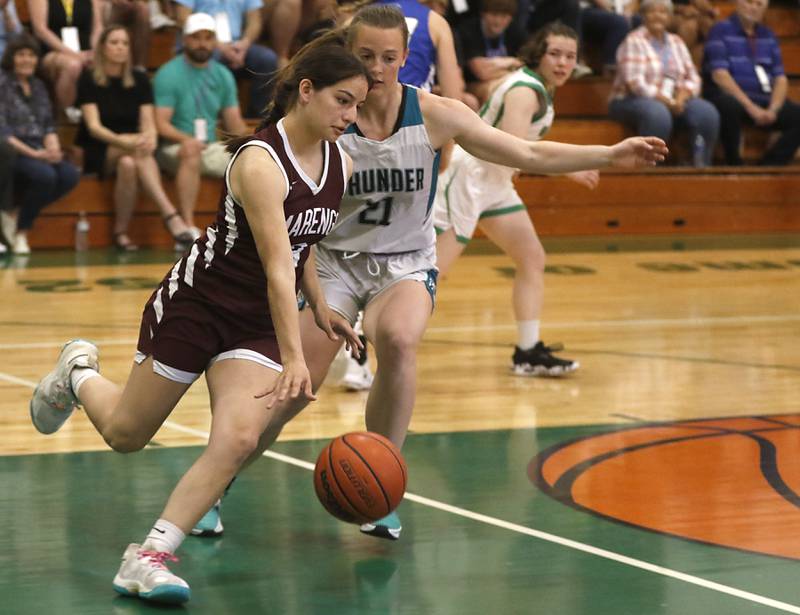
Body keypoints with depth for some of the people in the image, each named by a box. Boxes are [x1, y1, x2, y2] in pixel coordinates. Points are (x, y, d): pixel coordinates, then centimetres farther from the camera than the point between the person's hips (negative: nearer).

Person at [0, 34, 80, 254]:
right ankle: (20, 231, -11)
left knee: (70, 175, -24)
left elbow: (49, 125, 16)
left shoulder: (38, 85, 18)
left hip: (39, 151, 6)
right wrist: (32, 153, -19)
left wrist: (53, 148, -7)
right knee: (45, 175, -35)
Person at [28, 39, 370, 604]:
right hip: (194, 306, -6)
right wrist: (293, 359, -37)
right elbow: (277, 267, -32)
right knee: (125, 434, 11)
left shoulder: (342, 165, -2)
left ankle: (149, 558, -11)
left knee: (237, 440, -17)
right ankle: (79, 375, 45)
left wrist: (320, 307, 7)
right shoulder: (260, 162, -26)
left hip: (257, 324, 6)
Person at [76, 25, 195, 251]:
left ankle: (121, 232, -39)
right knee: (138, 151, -35)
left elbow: (148, 123, 0)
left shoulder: (140, 80, 8)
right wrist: (123, 141, -33)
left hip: (128, 151, 3)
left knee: (128, 164, -36)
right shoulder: (89, 80, -3)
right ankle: (170, 215, -48)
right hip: (97, 153, -3)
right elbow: (94, 127, -14)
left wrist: (149, 137, -26)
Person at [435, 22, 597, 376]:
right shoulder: (526, 90, -20)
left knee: (532, 259, 6)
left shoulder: (541, 89, 10)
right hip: (466, 177, -10)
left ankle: (528, 353, 10)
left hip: (493, 183, 10)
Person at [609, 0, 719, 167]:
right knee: (658, 114, -39)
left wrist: (680, 99, -13)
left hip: (673, 101, 6)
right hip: (634, 101, -6)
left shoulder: (677, 42, 14)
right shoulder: (634, 42, -5)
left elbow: (692, 78, 8)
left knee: (707, 113, -20)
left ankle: (701, 167, -17)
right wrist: (666, 101, -21)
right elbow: (635, 82, -16)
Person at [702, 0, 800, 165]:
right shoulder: (721, 30, 1)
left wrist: (773, 109, -9)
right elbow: (719, 75, -11)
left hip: (763, 100, 5)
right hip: (728, 96, -5)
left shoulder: (768, 35, 17)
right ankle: (733, 164, -21)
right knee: (730, 106, -39)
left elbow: (781, 79, 12)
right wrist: (750, 107, -21)